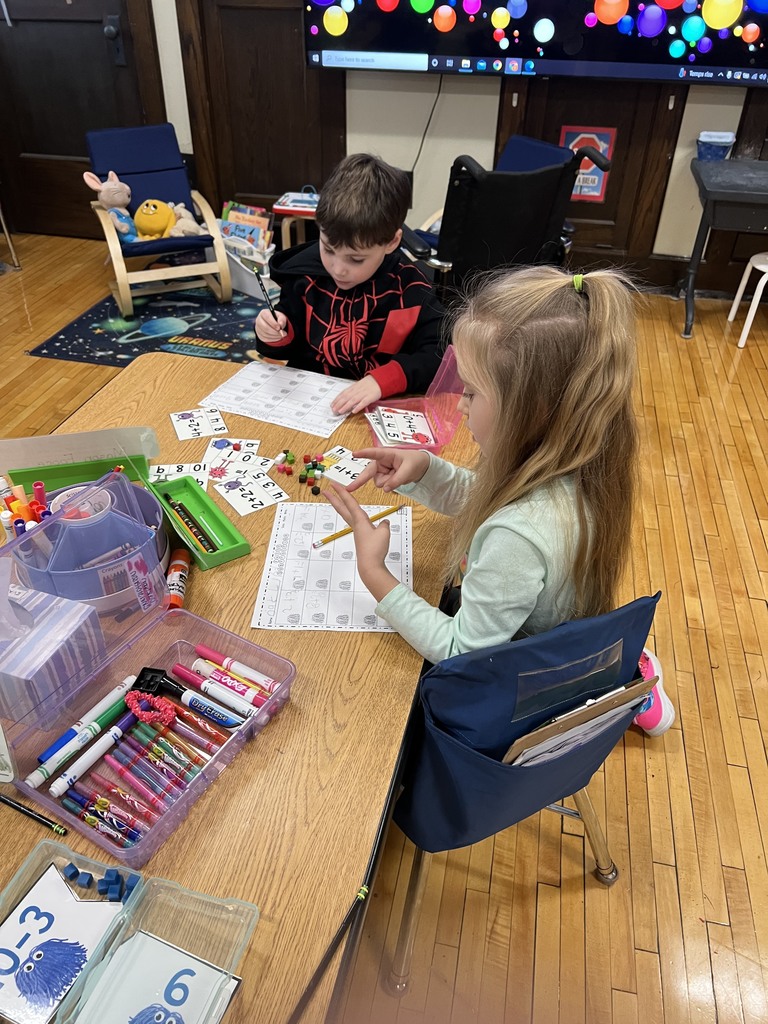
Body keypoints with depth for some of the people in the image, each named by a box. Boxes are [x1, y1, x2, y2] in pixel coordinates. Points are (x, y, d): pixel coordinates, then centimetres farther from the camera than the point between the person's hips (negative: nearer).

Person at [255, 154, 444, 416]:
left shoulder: (409, 290, -10)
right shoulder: (306, 273, -1)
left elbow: (437, 356, -13)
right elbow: (291, 345, 11)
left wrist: (382, 380, -26)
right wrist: (277, 335, -11)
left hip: (375, 413, -3)